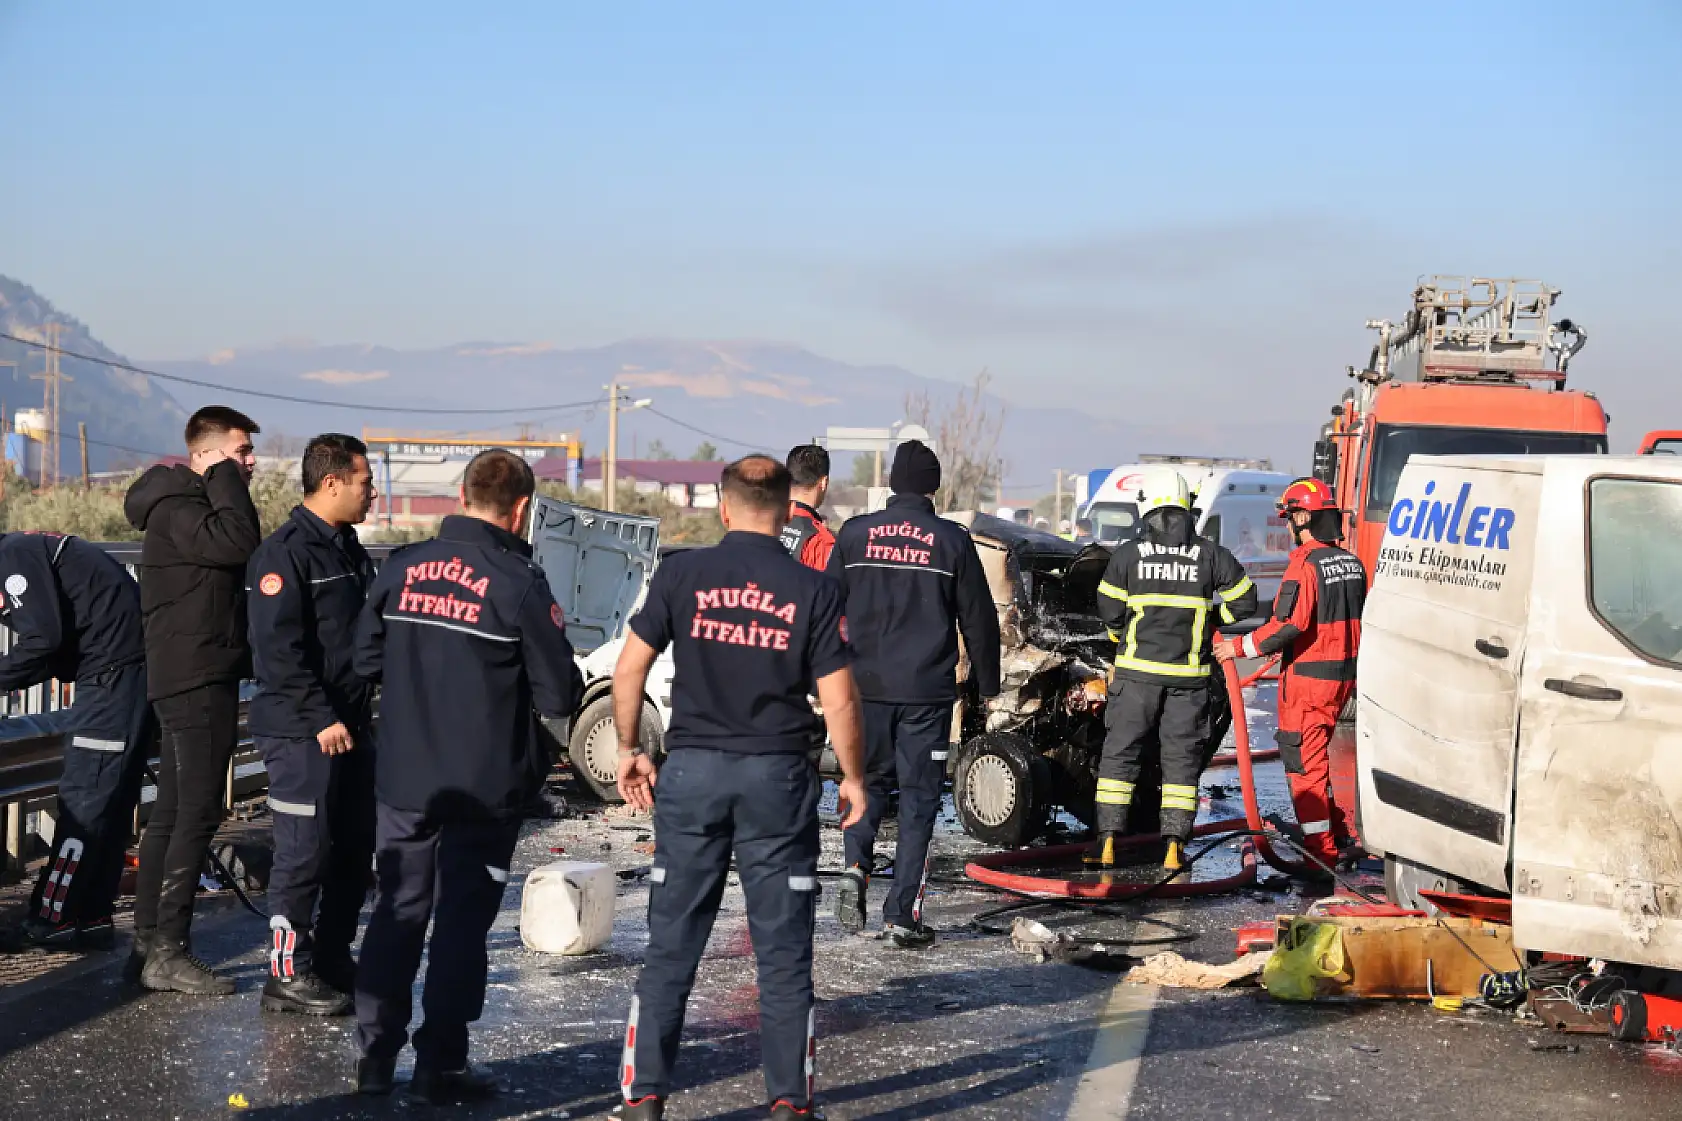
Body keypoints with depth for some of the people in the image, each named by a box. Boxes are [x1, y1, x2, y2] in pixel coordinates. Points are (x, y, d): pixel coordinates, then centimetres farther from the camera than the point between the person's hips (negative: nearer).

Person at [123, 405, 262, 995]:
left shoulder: (199, 503, 18)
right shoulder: (175, 506, -13)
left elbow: (238, 556, 16)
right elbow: (239, 544, -29)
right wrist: (228, 480, -17)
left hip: (201, 676, 11)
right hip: (196, 679, -11)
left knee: (172, 812, 11)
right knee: (197, 814, -11)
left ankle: (151, 942, 16)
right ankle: (167, 953, -9)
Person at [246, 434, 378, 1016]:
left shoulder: (350, 552, 16)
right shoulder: (284, 552, -12)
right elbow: (278, 648, -19)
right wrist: (321, 719, -20)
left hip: (351, 727, 9)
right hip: (302, 733, -9)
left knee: (354, 850, 13)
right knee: (304, 853, -5)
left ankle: (333, 962, 24)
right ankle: (289, 975, 4)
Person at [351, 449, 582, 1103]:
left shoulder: (402, 568, 0)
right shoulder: (518, 584, -14)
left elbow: (365, 660, 11)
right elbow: (560, 697, -11)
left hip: (401, 780, 4)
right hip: (483, 787, -4)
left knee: (396, 913, 14)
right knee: (462, 922, 5)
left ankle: (375, 1056, 18)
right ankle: (441, 1066, 10)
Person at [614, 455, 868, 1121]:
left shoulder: (682, 574, -2)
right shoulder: (812, 590, -4)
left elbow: (630, 668, -1)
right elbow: (838, 700, -5)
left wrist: (628, 749, 11)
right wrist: (853, 777, 8)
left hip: (692, 771, 1)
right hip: (778, 777, -1)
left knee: (671, 947, 9)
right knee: (783, 954, 9)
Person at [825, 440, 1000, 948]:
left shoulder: (855, 534, 2)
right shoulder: (952, 541, -2)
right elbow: (978, 618, 3)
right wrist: (986, 682, 15)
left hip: (866, 686, 2)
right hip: (927, 692, -2)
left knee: (871, 781, 21)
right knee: (918, 798, 5)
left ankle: (855, 868, -2)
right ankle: (901, 915, 1)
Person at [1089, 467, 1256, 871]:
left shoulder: (1127, 554, -3)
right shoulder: (1209, 554, 1)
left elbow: (1109, 610, 1)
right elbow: (1244, 600, 8)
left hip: (1137, 670, -1)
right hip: (1189, 672, 1)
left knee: (1120, 752, 7)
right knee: (1181, 758, 8)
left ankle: (1107, 841, 4)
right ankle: (1174, 845, 5)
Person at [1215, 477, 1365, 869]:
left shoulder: (1306, 563, -17)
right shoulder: (1352, 563, 9)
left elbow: (1289, 623, -25)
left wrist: (1241, 647, -15)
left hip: (1307, 677, -8)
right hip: (1343, 676, 8)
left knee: (1303, 763, 0)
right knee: (1314, 757, 20)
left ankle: (1321, 851, 2)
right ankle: (1341, 839, 22)